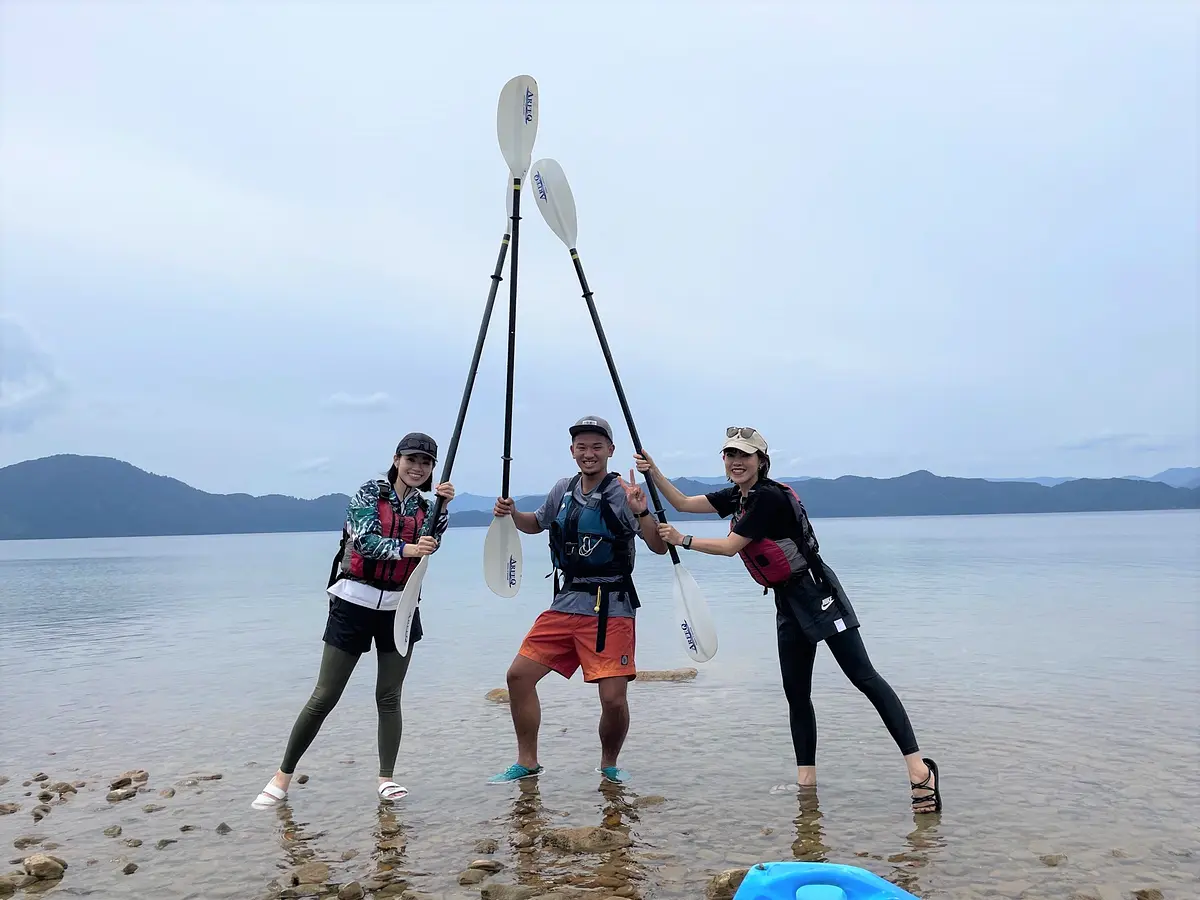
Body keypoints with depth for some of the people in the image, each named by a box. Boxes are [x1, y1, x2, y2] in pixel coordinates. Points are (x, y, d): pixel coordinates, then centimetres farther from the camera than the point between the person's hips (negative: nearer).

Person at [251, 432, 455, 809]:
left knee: (389, 697, 6)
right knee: (324, 697, 1)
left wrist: (443, 506, -20)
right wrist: (406, 548, -34)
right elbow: (366, 540, -20)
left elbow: (430, 544, -9)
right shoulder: (370, 492, -7)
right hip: (355, 603, -3)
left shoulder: (424, 506, 6)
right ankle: (283, 775, 15)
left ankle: (387, 778, 15)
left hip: (399, 606, 4)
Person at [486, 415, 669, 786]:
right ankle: (527, 762, 21)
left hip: (610, 609, -5)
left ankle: (609, 764, 21)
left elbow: (659, 547, -13)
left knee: (613, 698, -10)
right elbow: (536, 523, 27)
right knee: (519, 675, 3)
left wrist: (641, 511, -30)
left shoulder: (622, 493, -8)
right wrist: (511, 513, 7)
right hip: (566, 602, 6)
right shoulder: (563, 490, 9)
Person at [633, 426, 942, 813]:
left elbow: (730, 546, -17)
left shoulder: (769, 497, -19)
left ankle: (918, 767, -10)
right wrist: (654, 472, 1)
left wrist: (682, 540, -10)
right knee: (796, 692, 8)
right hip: (787, 601, 9)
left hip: (815, 592, -9)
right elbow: (683, 503, 12)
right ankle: (806, 782, 14)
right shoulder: (735, 496, 9)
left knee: (862, 675, -12)